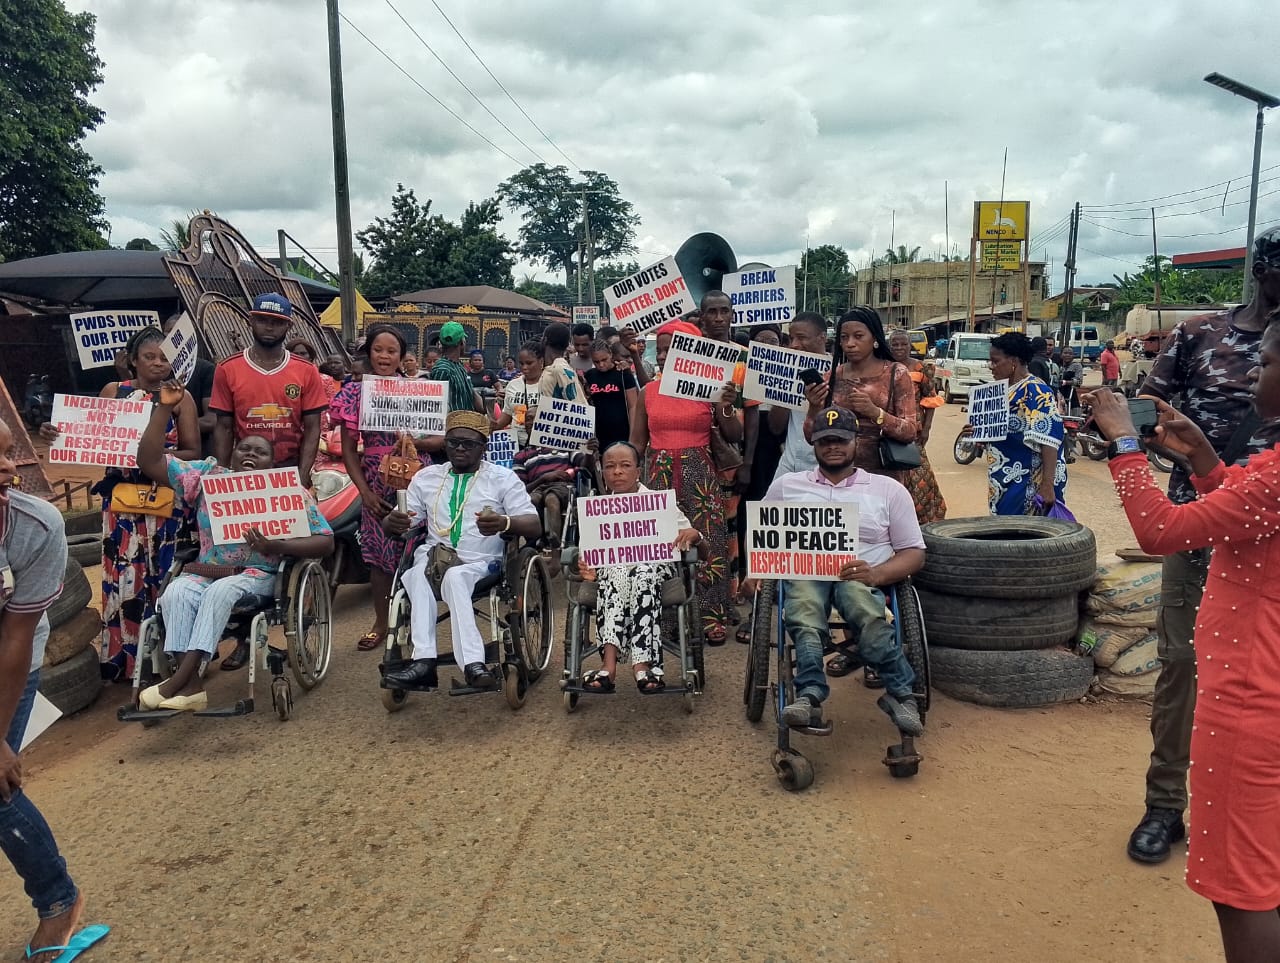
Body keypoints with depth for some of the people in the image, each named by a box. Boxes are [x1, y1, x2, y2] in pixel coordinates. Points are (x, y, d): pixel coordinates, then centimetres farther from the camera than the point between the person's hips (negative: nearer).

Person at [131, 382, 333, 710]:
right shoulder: (207, 475, 10)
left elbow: (325, 542, -5)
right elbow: (150, 462, 5)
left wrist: (277, 546, -22)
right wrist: (164, 408, -3)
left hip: (258, 574, -3)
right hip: (206, 570, 3)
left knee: (220, 592, -34)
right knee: (176, 593, -29)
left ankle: (181, 677, -35)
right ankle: (190, 684, -34)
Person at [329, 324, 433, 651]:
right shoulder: (355, 392, 3)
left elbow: (439, 440, 2)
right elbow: (348, 449, 3)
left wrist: (413, 442, -18)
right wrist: (365, 491, -5)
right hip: (377, 483, 1)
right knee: (378, 552, 6)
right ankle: (381, 622, 21)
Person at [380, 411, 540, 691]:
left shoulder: (503, 478, 10)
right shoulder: (426, 477, 20)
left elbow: (534, 526, -1)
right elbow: (393, 525, 16)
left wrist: (504, 523, -24)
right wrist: (394, 521, -11)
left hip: (481, 564, -2)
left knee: (455, 576, -37)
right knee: (417, 574, -33)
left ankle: (423, 661, -43)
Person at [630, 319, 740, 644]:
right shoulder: (648, 392, 7)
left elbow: (735, 438, 1)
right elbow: (637, 442, 11)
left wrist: (727, 408, -15)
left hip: (699, 475, -2)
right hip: (659, 474, 2)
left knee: (706, 543, -1)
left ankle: (711, 617, 9)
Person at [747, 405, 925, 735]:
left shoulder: (888, 489, 16)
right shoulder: (786, 485, 21)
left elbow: (914, 553, 11)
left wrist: (877, 574, -10)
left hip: (860, 574, 0)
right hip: (803, 573, 0)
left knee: (869, 616, -38)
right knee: (804, 619, -38)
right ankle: (810, 695, -52)